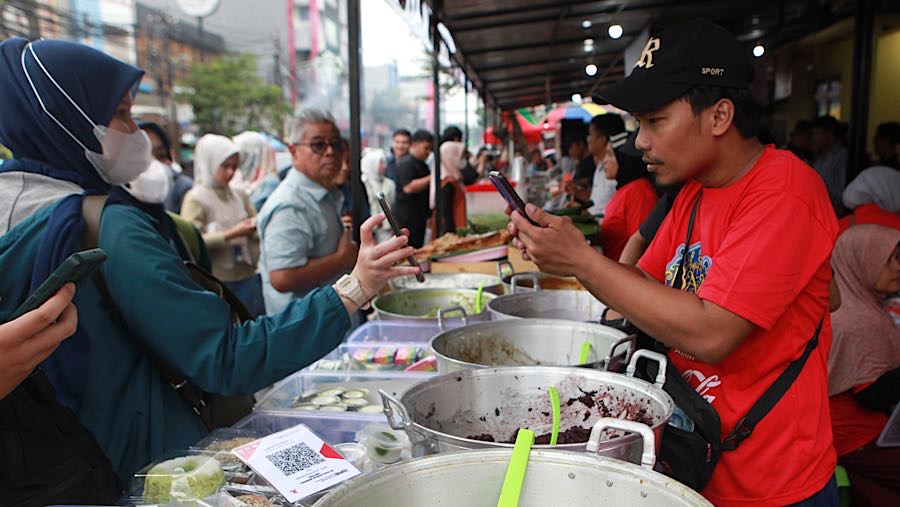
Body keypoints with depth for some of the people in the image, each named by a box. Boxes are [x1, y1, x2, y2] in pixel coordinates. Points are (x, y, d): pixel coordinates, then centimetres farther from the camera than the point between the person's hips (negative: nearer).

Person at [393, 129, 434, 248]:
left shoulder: (423, 166, 18)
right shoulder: (405, 163, -11)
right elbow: (408, 188, -23)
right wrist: (431, 178, -20)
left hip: (420, 216, 9)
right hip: (407, 219, -9)